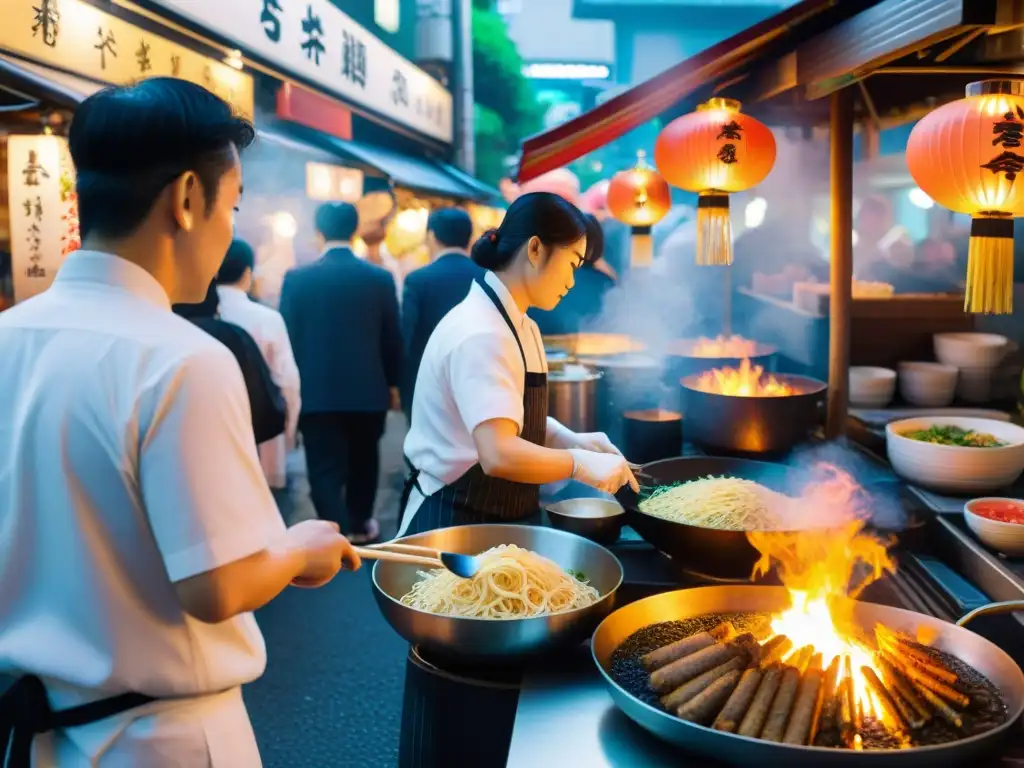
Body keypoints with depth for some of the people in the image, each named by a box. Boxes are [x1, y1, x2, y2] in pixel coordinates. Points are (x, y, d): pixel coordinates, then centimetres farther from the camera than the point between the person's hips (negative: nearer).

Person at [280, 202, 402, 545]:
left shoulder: (297, 278, -6)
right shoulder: (380, 278, -3)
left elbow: (288, 337, -2)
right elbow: (392, 337, 2)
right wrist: (393, 383, 15)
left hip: (316, 391, -2)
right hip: (368, 388, 2)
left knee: (326, 469, 2)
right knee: (362, 461, 20)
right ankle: (359, 526, 34)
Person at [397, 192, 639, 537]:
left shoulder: (519, 326, 7)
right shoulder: (481, 334, -24)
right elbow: (499, 455, -33)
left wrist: (573, 441, 1)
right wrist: (581, 463, -23)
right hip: (455, 523, -9)